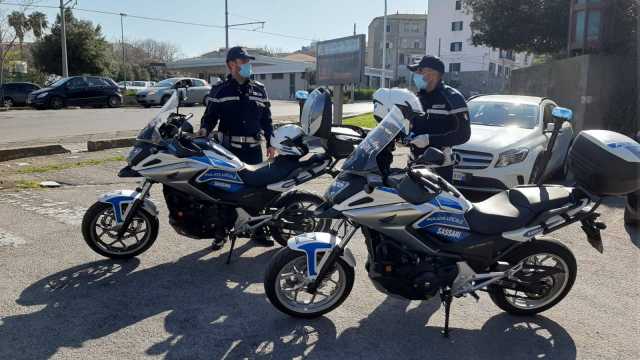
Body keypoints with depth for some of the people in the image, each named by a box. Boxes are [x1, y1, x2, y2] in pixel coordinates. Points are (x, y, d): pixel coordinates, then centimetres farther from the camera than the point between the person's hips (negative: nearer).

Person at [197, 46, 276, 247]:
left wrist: (271, 143, 9)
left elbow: (266, 118, 14)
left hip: (253, 149, 2)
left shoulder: (259, 90, 11)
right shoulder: (220, 90, 3)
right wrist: (204, 129, -18)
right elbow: (210, 115, 2)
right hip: (227, 148, -2)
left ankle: (257, 230, 17)